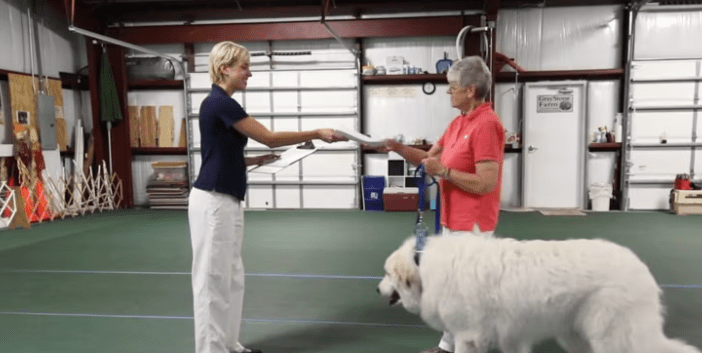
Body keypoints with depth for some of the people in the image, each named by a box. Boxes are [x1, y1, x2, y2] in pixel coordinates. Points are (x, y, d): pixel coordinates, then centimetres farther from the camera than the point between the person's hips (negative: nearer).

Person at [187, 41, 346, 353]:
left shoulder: (221, 103, 14)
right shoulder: (220, 103, -16)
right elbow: (270, 138, -16)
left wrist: (254, 160, 9)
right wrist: (318, 134, -11)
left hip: (226, 202, 10)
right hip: (213, 203, -10)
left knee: (231, 278, 16)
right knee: (213, 280, 1)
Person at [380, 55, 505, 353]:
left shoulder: (486, 125, -20)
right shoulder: (458, 122, 10)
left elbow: (486, 183, -25)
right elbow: (430, 157, 13)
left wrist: (443, 171, -20)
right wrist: (399, 148, -2)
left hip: (472, 224, -10)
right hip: (452, 220, 10)